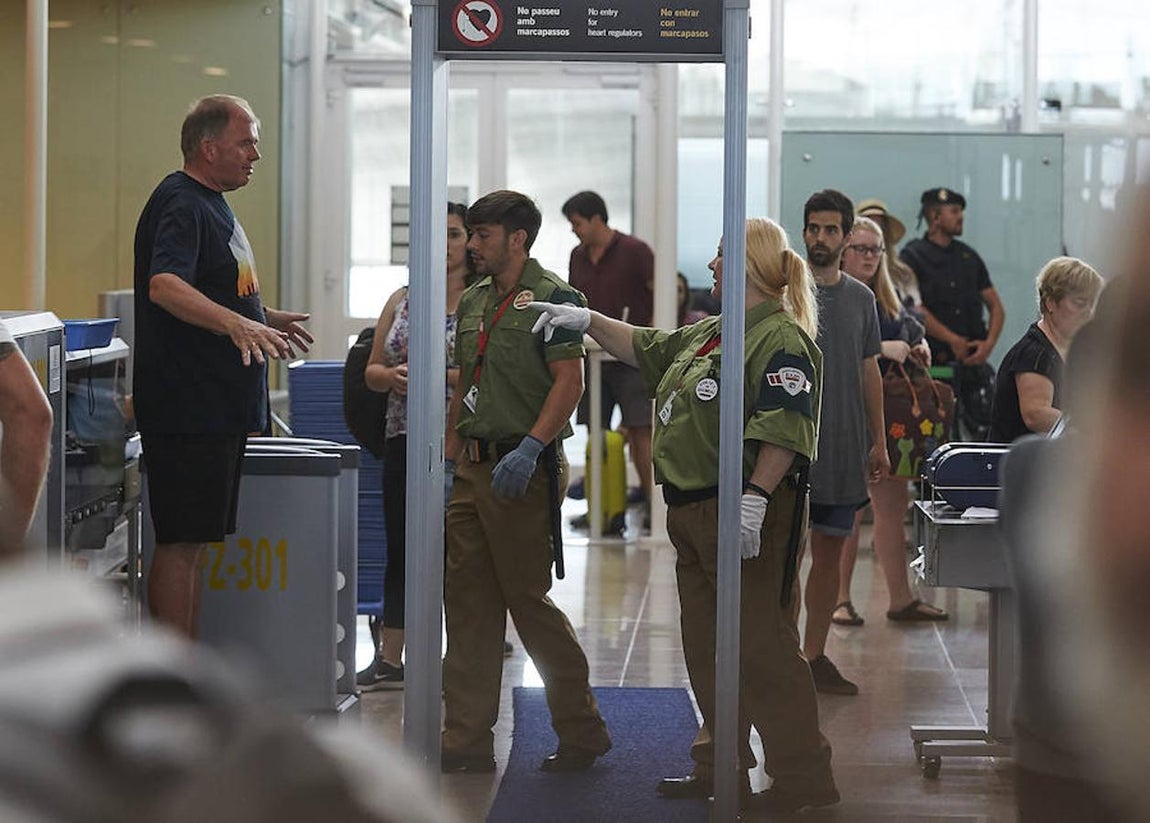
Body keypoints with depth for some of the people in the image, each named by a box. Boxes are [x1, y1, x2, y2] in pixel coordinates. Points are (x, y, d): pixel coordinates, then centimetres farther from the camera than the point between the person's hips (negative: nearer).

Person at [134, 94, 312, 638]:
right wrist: (236, 324, -45)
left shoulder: (210, 205, 19)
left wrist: (265, 320, 37)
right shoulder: (180, 205, -14)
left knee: (191, 540, 13)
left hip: (217, 408, 10)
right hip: (188, 407, -10)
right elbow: (164, 286, -32)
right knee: (180, 542, -8)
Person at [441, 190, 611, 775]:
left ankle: (582, 732, 9)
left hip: (522, 469, -8)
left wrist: (529, 448, -25)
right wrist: (449, 458, 15)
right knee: (469, 605, 7)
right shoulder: (473, 302, 16)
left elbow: (569, 382, -17)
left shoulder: (550, 297, -9)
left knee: (529, 601, -3)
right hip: (473, 467, 8)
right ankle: (468, 742, 12)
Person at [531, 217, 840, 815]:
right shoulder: (709, 334, 19)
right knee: (706, 646, 14)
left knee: (761, 644, -10)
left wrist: (755, 499, -30)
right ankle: (720, 766, 23)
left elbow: (783, 430, -24)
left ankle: (802, 776, -7)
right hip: (693, 513, 11)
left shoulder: (780, 340, -14)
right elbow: (646, 350, 34)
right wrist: (587, 321, 28)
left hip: (746, 516, -11)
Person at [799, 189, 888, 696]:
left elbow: (869, 372, 15)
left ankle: (814, 656, 16)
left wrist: (878, 441, 13)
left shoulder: (861, 298, 10)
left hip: (844, 451, 5)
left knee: (829, 553, 8)